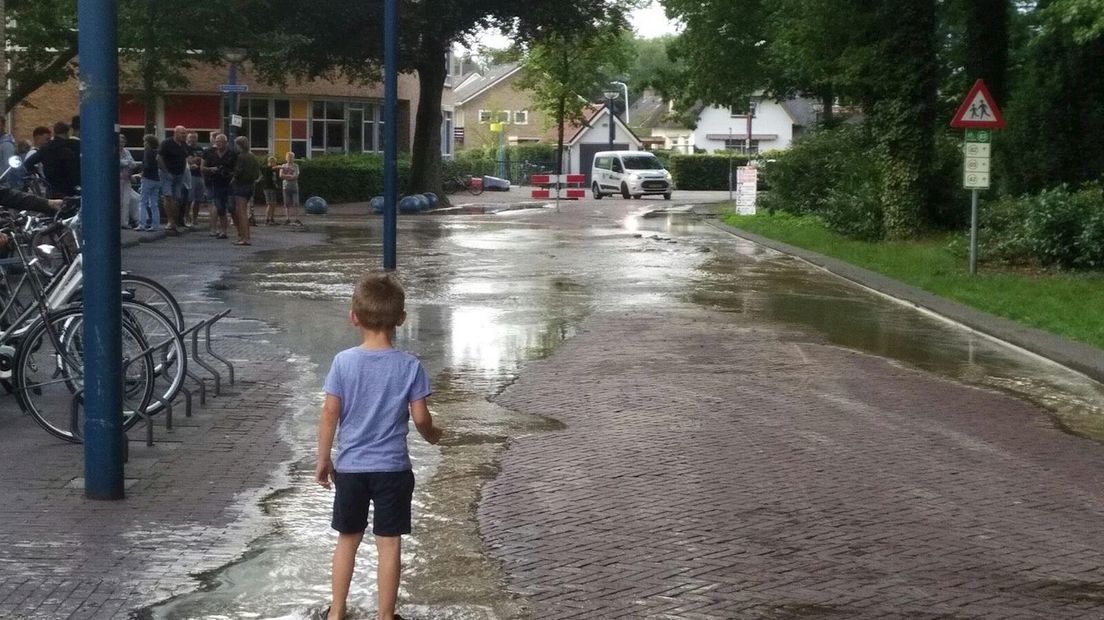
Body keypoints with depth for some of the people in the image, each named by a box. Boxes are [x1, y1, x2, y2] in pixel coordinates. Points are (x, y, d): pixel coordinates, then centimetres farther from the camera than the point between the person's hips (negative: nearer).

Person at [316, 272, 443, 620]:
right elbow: (420, 418, -8)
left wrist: (323, 460, 6)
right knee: (389, 545, 7)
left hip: (350, 467, 2)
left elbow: (330, 413, -6)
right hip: (392, 469, -2)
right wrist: (433, 435, 15)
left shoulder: (343, 362, -9)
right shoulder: (410, 366, -11)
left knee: (348, 539, 17)